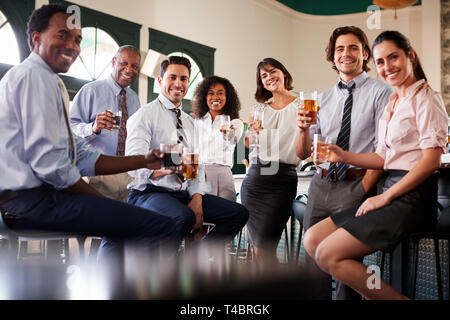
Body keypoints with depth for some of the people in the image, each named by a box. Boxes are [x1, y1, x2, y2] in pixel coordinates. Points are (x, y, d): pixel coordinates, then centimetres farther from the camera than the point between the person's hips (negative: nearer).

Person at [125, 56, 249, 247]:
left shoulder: (189, 122, 21)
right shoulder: (145, 115, -3)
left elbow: (197, 166, 15)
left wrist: (197, 198, -4)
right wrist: (167, 168, -34)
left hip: (185, 194, 7)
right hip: (149, 193, -7)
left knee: (239, 213, -7)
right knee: (184, 217, -37)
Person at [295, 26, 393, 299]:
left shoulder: (381, 93, 0)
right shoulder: (324, 99, 15)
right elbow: (303, 154, 12)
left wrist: (363, 189, -13)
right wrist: (303, 129, -7)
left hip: (355, 186, -5)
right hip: (320, 185, 5)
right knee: (313, 260, 6)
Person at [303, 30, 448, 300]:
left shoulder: (425, 98, -6)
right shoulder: (393, 103, 19)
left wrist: (385, 197, -16)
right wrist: (343, 156, 4)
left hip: (413, 198, -9)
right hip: (392, 193, 9)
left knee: (329, 254, -18)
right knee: (312, 240, 3)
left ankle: (394, 297, -5)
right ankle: (377, 294, 4)